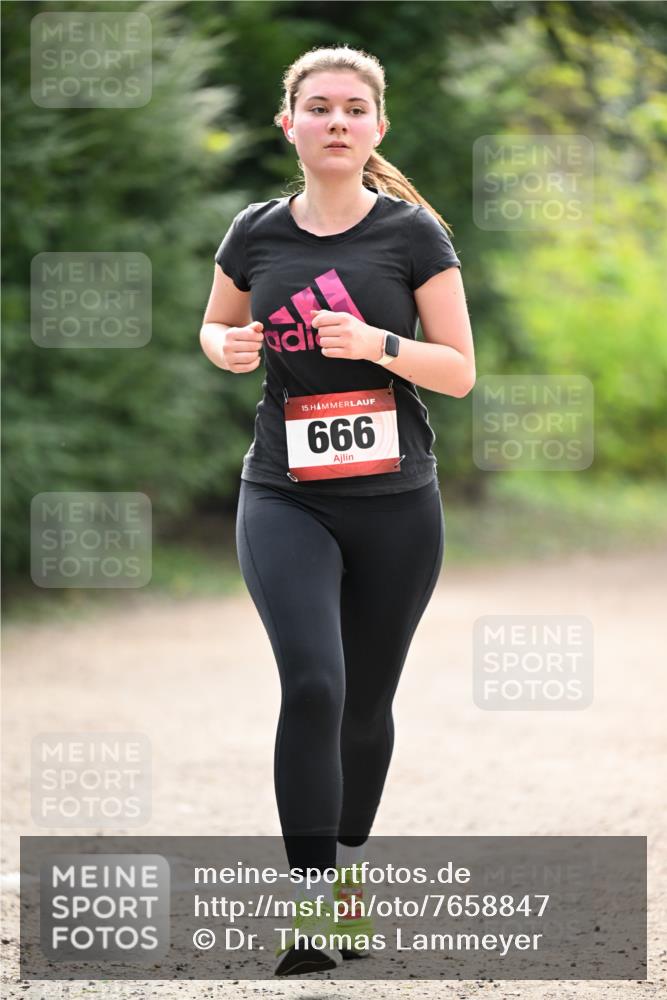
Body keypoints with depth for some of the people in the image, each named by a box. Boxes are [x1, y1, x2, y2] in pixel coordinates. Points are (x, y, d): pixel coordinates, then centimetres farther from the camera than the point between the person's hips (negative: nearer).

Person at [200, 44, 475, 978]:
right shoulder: (256, 234, 3)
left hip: (396, 504, 0)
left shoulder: (412, 231, -3)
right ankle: (307, 908, -18)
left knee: (367, 702, 11)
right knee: (312, 685, -19)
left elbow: (459, 371, -2)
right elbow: (216, 326, 20)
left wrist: (375, 343, -20)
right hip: (285, 497, 0)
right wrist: (229, 347, -3)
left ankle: (347, 874, 34)